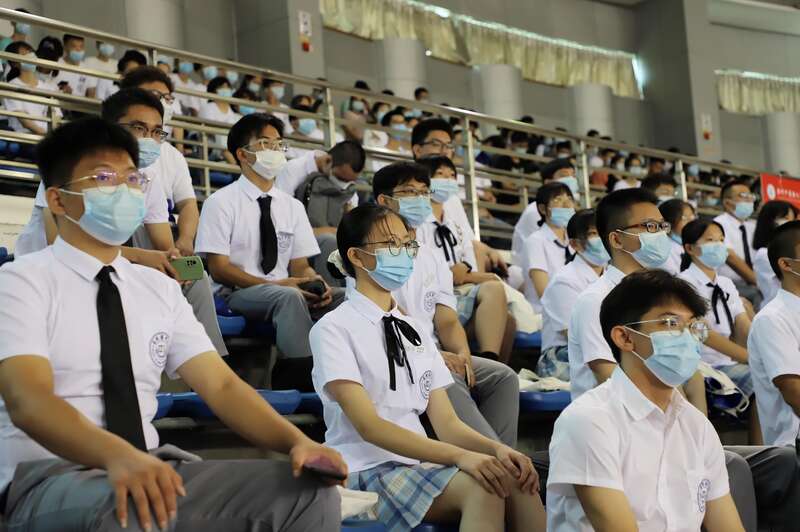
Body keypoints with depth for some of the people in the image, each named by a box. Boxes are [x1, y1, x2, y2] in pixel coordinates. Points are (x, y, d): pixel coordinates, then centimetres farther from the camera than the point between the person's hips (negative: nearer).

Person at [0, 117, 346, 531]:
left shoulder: (160, 289, 15)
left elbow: (221, 385, 5)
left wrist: (296, 441, -15)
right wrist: (117, 455, -39)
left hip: (150, 468, 6)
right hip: (51, 475, -6)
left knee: (309, 492, -14)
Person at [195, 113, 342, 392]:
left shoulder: (292, 206, 16)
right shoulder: (221, 202, -1)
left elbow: (301, 265, 13)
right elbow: (218, 269, -8)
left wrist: (316, 284, -13)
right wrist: (276, 284, -19)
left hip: (285, 290, 6)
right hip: (235, 295, -5)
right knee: (289, 296, -37)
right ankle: (303, 376, -35)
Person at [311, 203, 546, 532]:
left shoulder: (415, 331, 17)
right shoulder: (334, 329, -4)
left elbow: (446, 423, 11)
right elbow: (368, 426, -15)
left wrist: (497, 449, -11)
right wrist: (461, 456, -25)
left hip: (420, 464, 6)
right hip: (365, 472, -6)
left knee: (515, 481, -23)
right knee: (479, 486, -31)